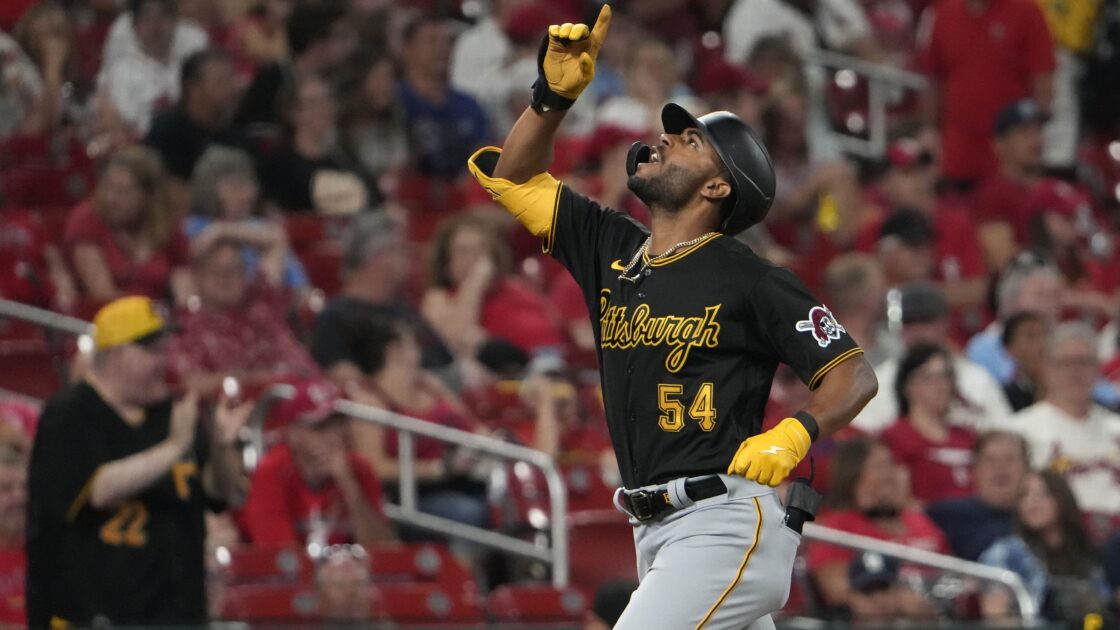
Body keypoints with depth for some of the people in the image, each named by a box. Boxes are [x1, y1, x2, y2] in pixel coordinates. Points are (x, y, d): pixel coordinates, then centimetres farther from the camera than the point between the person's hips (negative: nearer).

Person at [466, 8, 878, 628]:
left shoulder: (751, 281, -5)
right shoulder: (612, 250, 14)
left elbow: (854, 374, -5)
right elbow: (513, 177, 18)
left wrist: (795, 433, -24)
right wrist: (555, 94, 2)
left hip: (727, 525, -7)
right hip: (655, 531, 7)